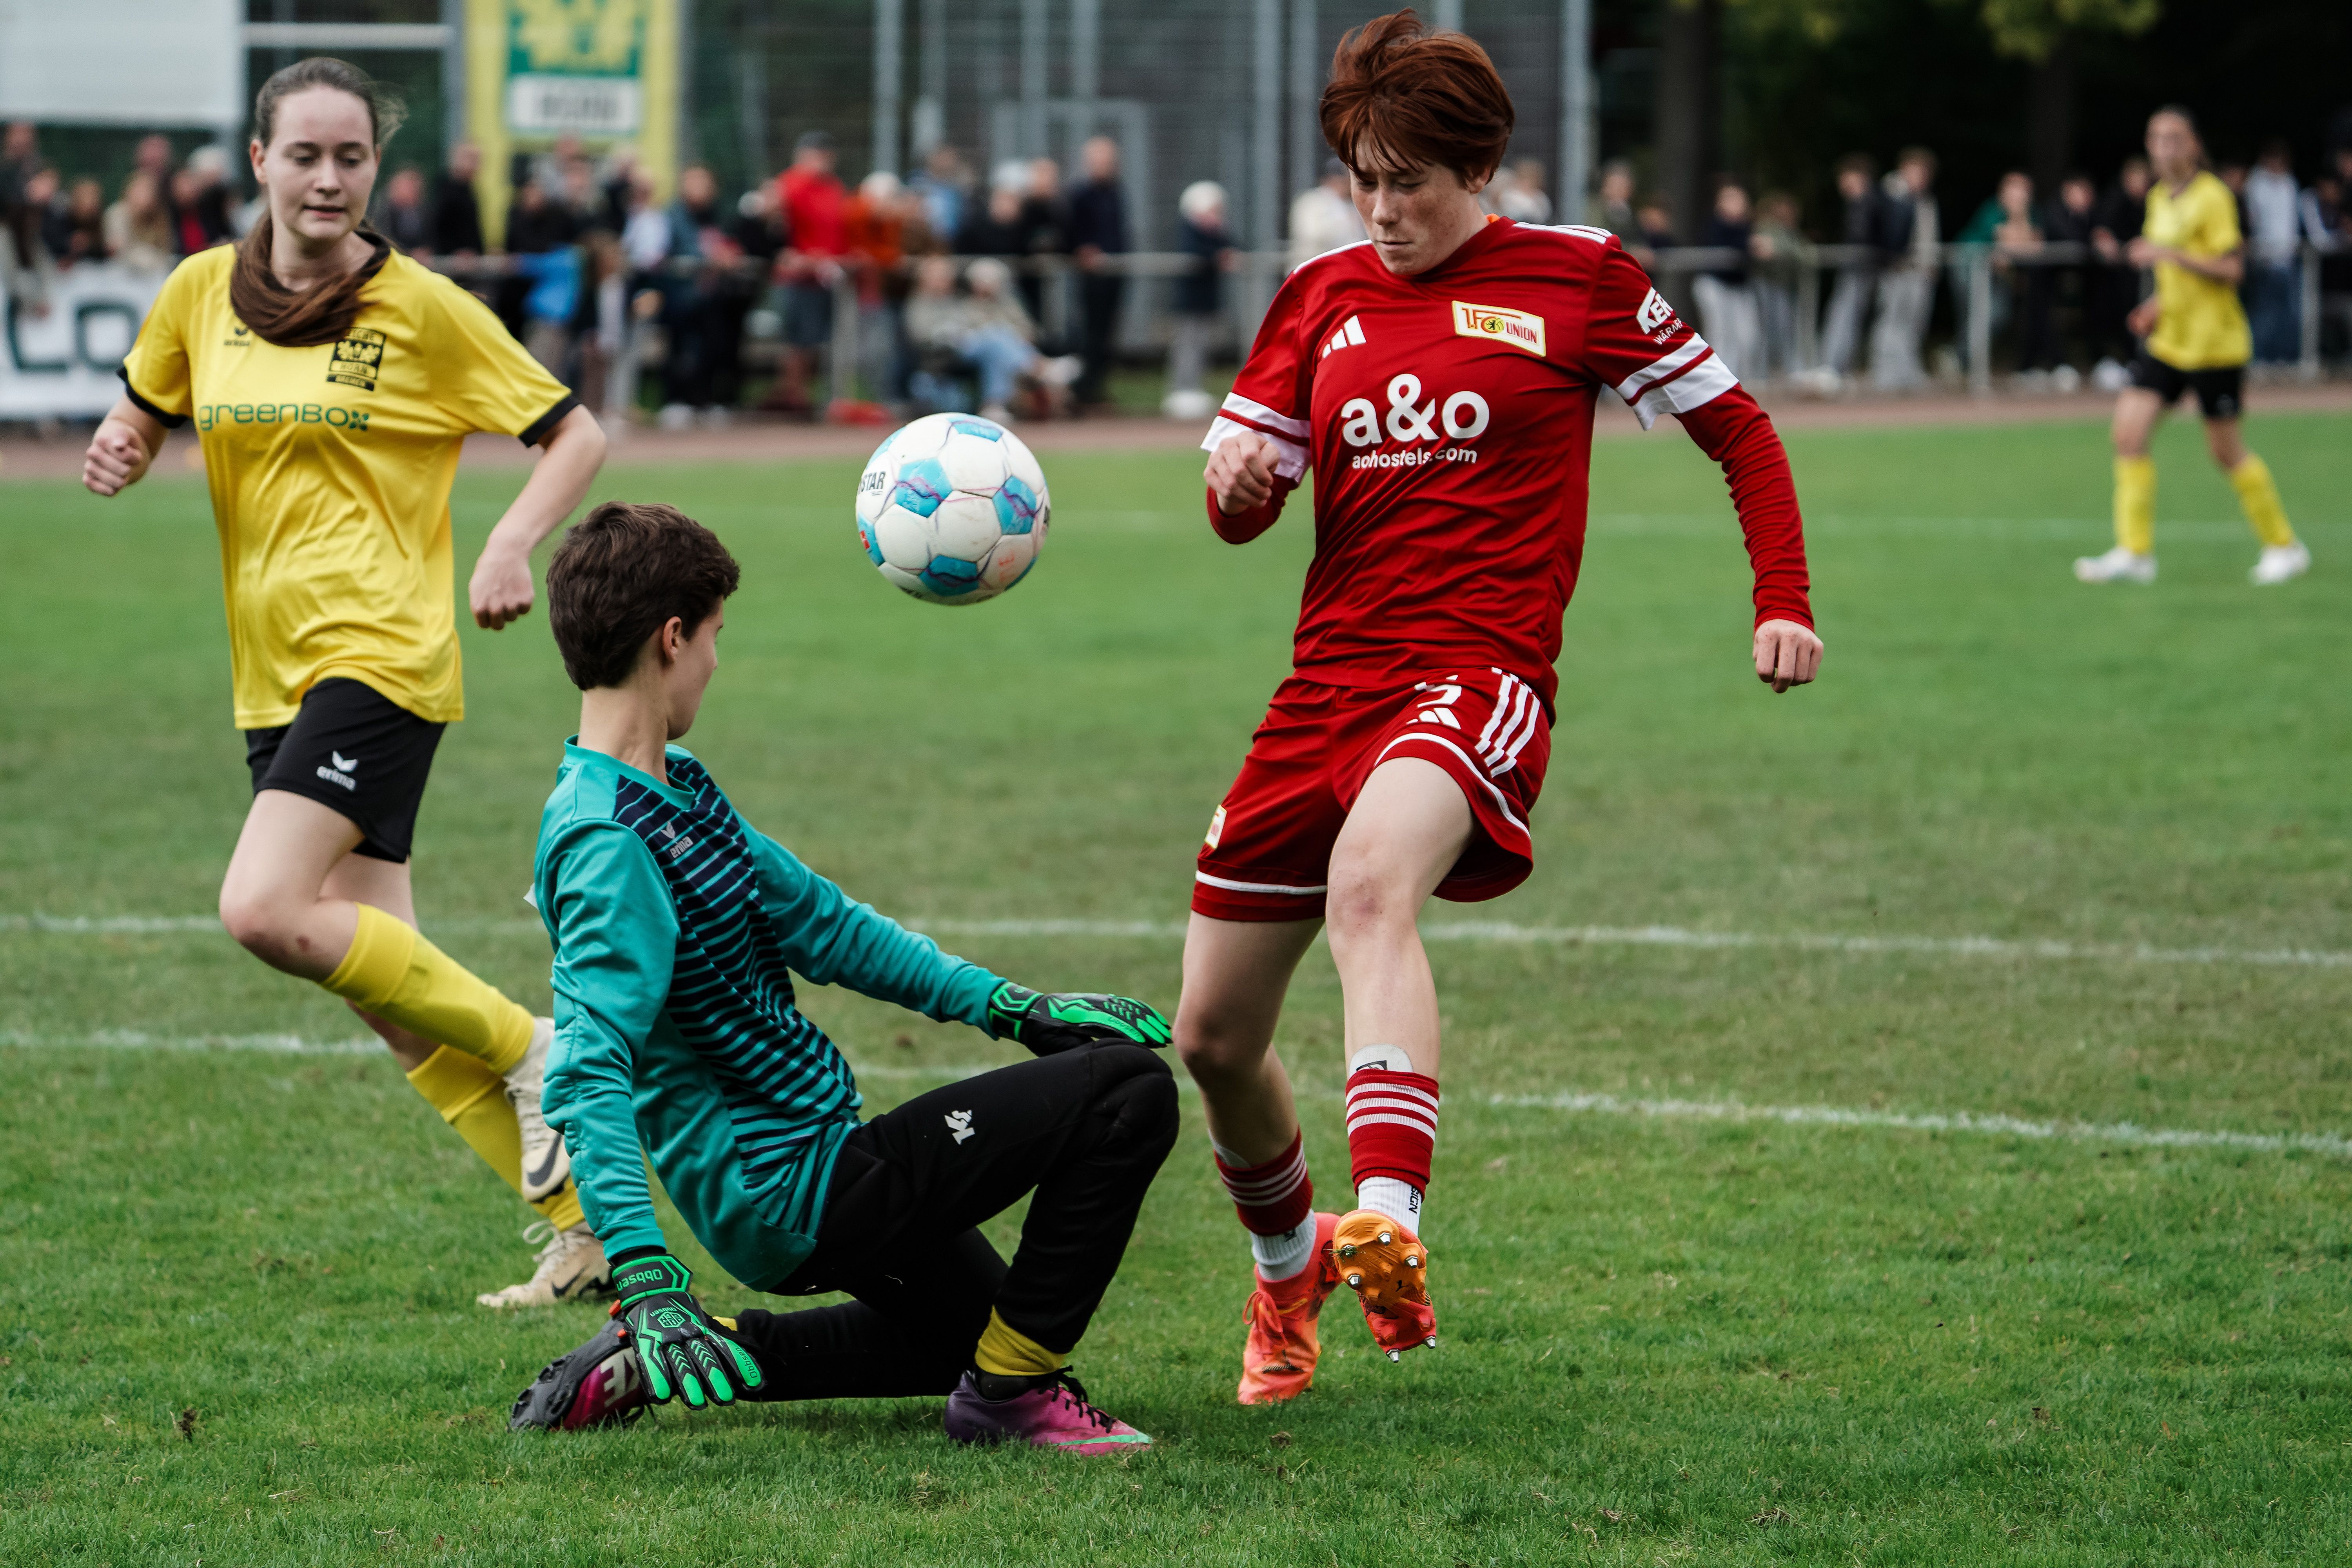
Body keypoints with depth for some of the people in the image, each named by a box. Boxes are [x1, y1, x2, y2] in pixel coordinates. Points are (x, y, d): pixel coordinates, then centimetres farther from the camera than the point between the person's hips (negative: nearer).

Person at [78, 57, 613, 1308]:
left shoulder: (421, 310, -4)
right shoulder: (203, 295, 8)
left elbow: (574, 433, 2)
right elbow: (146, 414, 24)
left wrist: (513, 543, -16)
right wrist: (120, 449, 0)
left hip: (379, 652, -6)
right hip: (271, 672, 6)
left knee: (264, 911, -24)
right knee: (386, 983, 2)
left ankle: (528, 1049, -8)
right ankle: (585, 1227, 6)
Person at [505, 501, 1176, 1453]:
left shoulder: (676, 788, 8)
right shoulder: (607, 846, -24)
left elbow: (814, 921, 16)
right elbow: (587, 1077, -32)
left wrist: (1010, 1007, 15)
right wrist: (647, 1276, -42)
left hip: (811, 1166, 10)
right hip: (792, 1188, -10)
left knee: (968, 1325, 31)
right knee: (1127, 1091, -11)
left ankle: (656, 1360, 18)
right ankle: (1011, 1394, -4)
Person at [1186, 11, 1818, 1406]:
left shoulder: (1573, 279, 3)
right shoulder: (1324, 298, 13)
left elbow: (1735, 423, 11)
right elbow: (1240, 501, 13)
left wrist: (1783, 601, 1)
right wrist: (1238, 482, -11)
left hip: (1479, 677, -6)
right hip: (1327, 686, 6)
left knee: (1371, 882, -39)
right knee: (1214, 1039, 8)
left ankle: (1390, 1227, -53)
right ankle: (1289, 1264, 38)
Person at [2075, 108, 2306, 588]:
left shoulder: (2212, 197, -13)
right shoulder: (2159, 198, 11)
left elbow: (2231, 270, -19)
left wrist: (2170, 255, -25)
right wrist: (2160, 304, 9)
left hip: (2215, 345, -7)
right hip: (2167, 342, 7)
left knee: (2225, 450, 1)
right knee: (2129, 432, -8)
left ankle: (2283, 546, 18)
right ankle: (2134, 553, -6)